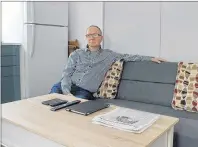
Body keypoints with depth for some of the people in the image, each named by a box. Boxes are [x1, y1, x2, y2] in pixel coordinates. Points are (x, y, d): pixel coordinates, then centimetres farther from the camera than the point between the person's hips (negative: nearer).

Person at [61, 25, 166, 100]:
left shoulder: (108, 55, 13)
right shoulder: (76, 54, 12)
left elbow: (127, 57, 13)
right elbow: (66, 74, 4)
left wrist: (150, 58, 6)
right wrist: (66, 91, -14)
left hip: (85, 91, -2)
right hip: (69, 87, 2)